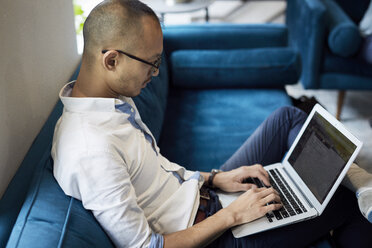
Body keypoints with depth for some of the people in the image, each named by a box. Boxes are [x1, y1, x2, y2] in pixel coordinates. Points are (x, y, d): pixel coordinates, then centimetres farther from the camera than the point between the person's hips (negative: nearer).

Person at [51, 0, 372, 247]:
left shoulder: (111, 97, -3)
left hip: (200, 195, 9)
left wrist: (214, 178, -1)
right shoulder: (91, 151, -34)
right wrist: (233, 215, -21)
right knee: (344, 203, -2)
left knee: (286, 117, 13)